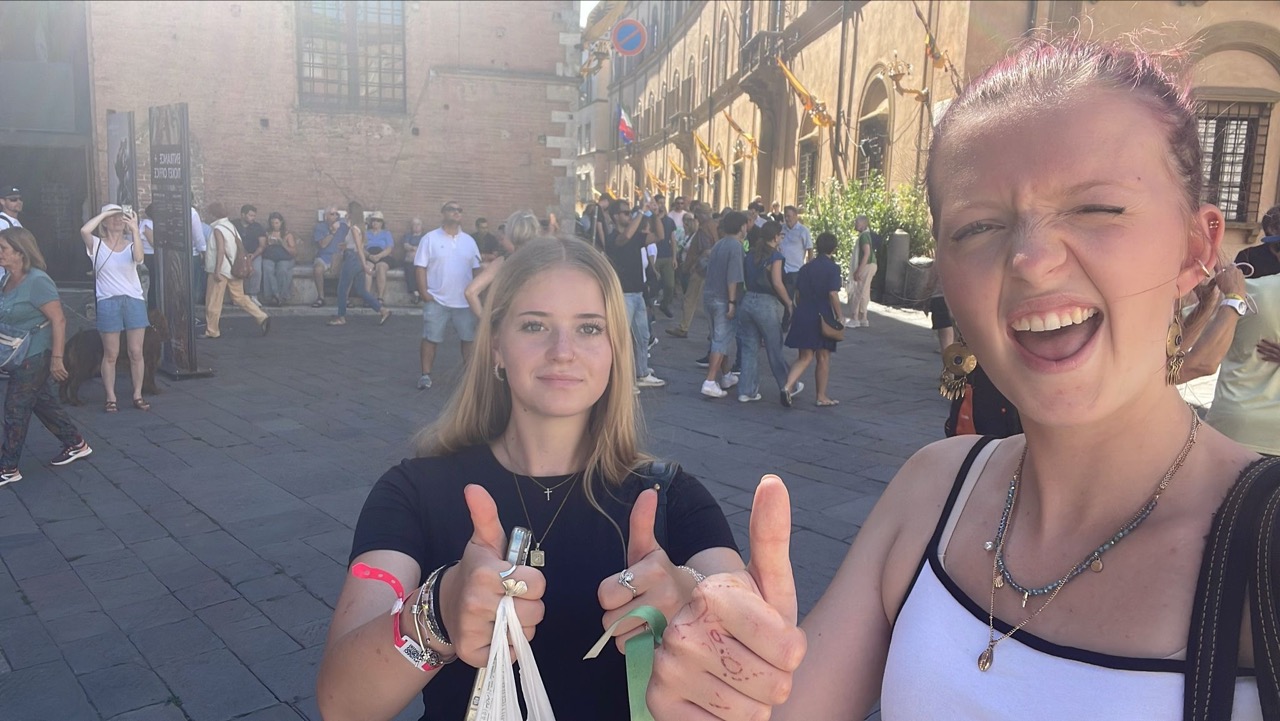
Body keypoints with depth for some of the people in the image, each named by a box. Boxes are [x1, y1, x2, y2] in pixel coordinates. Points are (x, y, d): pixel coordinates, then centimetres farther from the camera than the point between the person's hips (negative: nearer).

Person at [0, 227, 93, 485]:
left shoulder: (37, 281, -19)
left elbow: (58, 320, -20)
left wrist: (56, 358, -21)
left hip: (34, 356, -8)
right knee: (43, 403, 16)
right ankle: (76, 444, 30)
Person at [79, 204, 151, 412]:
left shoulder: (131, 244, 7)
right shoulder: (97, 245, 2)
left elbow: (139, 258, -16)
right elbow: (84, 230, -20)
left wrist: (135, 230, -21)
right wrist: (105, 212, -10)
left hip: (134, 301, 2)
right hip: (108, 303, -2)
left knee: (136, 352, 4)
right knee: (111, 354, 3)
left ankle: (138, 395, 14)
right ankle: (111, 398, 12)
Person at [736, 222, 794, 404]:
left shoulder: (751, 254, 10)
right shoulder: (775, 256, -10)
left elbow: (744, 278, 8)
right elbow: (777, 283, -18)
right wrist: (788, 302, -9)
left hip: (747, 301, 6)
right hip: (766, 304, -6)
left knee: (749, 348, 10)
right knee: (775, 349, 7)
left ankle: (746, 391, 10)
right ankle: (788, 386, 23)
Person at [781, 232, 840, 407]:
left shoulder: (806, 267, 9)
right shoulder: (832, 268, -8)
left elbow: (797, 294, 11)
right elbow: (833, 294, -16)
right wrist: (839, 317, -8)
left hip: (803, 316, 5)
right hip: (823, 318, -5)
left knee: (805, 357, 10)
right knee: (823, 358, 8)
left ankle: (788, 386, -12)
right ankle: (821, 397, 16)